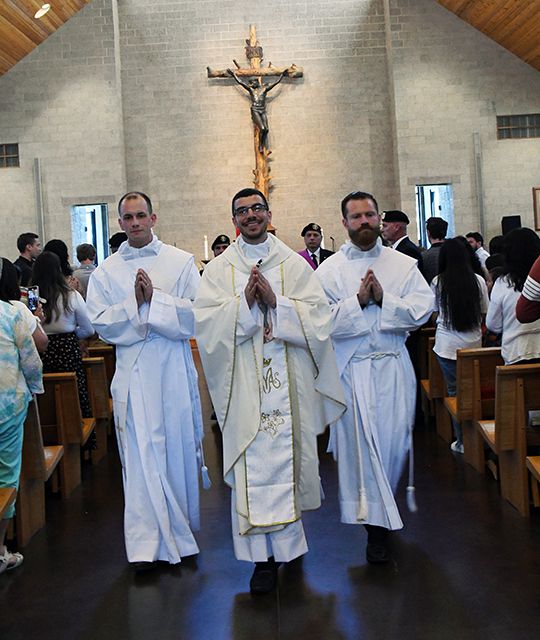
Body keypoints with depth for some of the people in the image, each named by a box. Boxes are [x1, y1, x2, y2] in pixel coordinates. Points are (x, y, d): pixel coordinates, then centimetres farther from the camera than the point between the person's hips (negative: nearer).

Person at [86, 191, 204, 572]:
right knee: (140, 455, -3)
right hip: (133, 372, 0)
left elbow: (195, 316, -6)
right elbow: (102, 324, -1)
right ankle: (145, 544, 3)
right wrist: (134, 303, -14)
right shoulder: (107, 271, 7)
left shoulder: (181, 262, 4)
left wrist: (154, 298, -15)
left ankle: (181, 531, 27)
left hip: (175, 369, 0)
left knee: (179, 448, 8)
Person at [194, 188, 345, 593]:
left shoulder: (294, 264, 7)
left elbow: (318, 317, -3)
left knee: (287, 455, 6)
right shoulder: (219, 269, 7)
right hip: (244, 384, 0)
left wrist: (275, 302, -15)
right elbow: (206, 322, -5)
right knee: (253, 464, -1)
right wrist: (244, 302, -17)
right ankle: (266, 555, 8)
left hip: (289, 380, 1)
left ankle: (285, 539, 29)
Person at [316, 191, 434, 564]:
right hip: (351, 369, -2)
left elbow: (423, 309, -5)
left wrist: (383, 299, -16)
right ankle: (377, 520, 9)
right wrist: (357, 302, -18)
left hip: (394, 367, 2)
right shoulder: (330, 269, 3)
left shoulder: (404, 265, 7)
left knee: (394, 440, 6)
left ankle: (380, 511, 29)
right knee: (361, 442, -3)